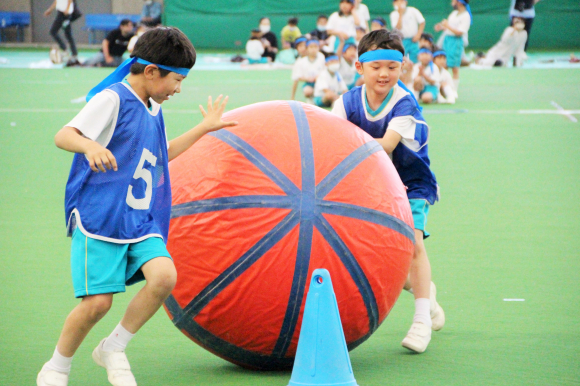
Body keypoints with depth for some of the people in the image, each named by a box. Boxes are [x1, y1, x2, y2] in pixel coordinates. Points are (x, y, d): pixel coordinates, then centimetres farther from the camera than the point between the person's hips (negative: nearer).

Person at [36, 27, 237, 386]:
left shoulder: (153, 109, 16)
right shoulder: (112, 99, -10)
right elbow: (64, 136, -20)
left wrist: (204, 128, 38)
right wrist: (90, 145, -41)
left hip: (141, 221, 7)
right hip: (98, 220, -7)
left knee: (164, 276, -18)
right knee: (98, 301, -14)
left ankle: (113, 349, 2)